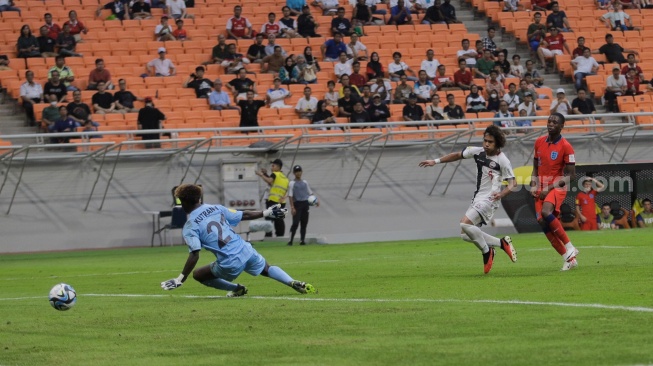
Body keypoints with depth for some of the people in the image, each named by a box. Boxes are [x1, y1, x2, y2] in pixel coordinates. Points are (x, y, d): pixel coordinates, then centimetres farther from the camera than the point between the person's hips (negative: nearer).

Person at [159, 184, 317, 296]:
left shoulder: (190, 227, -6)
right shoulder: (216, 209, 8)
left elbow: (194, 255, -16)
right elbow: (244, 215, 13)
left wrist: (180, 280, -14)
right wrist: (267, 213, 25)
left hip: (230, 264, -5)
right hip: (246, 251, 5)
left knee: (198, 274, 16)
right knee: (266, 269, 30)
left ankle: (236, 289, 14)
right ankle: (294, 283, 10)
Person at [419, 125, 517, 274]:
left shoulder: (502, 161, -14)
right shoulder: (478, 152, 4)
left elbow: (513, 183, -12)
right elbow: (458, 155, 18)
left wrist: (502, 194, -32)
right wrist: (435, 161, 16)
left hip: (489, 199, -8)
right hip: (477, 198, 8)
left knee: (464, 224, -24)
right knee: (466, 235, 5)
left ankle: (486, 252, -7)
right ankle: (502, 243, 14)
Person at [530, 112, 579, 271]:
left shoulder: (566, 146, -9)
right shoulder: (539, 142, 9)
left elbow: (571, 176, -9)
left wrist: (550, 187, -16)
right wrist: (533, 185, 3)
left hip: (557, 188, -6)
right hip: (541, 190, 6)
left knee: (546, 212, -32)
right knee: (543, 223, -5)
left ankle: (569, 247, -19)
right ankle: (569, 259, 7)